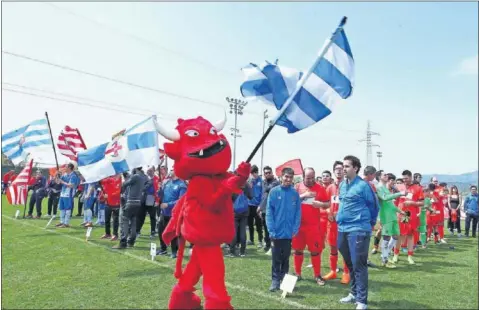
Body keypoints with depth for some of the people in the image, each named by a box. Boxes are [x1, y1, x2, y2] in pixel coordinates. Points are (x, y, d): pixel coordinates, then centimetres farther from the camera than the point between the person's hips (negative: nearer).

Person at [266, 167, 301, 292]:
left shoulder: (295, 193, 0)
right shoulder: (274, 191, -6)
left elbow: (298, 213, 2)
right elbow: (269, 212, -7)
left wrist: (295, 229, -7)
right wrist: (271, 230, -12)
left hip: (289, 233, 2)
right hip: (277, 232, -2)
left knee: (286, 258, 15)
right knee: (276, 258, 8)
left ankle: (284, 279, 28)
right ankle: (275, 280, 18)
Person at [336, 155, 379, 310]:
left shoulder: (363, 185, -11)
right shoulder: (342, 185, 10)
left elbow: (374, 205, -1)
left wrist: (370, 222, 7)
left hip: (358, 230, -7)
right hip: (342, 229, 7)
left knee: (359, 265, -2)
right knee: (350, 264, 18)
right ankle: (354, 293, 33)